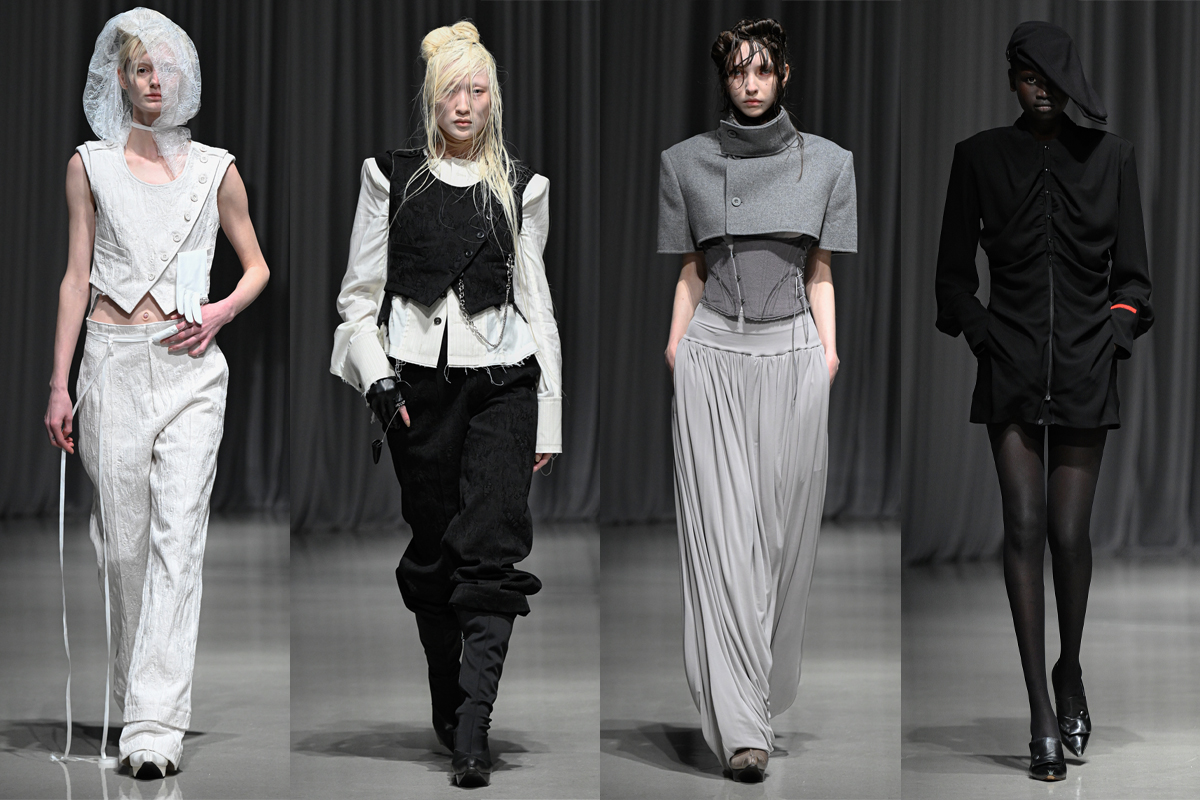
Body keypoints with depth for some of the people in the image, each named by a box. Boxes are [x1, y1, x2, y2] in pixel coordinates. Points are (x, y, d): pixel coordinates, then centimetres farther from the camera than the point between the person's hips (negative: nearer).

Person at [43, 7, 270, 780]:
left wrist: (222, 311, -5)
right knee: (123, 536, 4)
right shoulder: (91, 166, 7)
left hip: (189, 367, -1)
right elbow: (76, 276, 7)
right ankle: (141, 682, 24)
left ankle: (156, 723, -14)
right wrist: (59, 384, 3)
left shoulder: (214, 169, 7)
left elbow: (257, 265, 16)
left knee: (177, 535, -11)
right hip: (114, 362, 1)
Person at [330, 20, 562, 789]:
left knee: (492, 552, -13)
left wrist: (550, 416, 7)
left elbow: (537, 303, 11)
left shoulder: (520, 188, 9)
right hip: (418, 384, 0)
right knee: (433, 552, 6)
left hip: (501, 385, 0)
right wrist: (377, 380, -7)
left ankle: (473, 721, -19)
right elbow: (359, 293, 7)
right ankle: (449, 709, 20)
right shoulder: (391, 178, 7)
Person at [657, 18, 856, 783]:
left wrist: (829, 349, 0)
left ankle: (770, 684, 18)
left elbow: (820, 272, 9)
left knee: (783, 524, 2)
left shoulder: (825, 162, 6)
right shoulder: (689, 161, 6)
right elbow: (691, 269, 11)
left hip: (791, 354, 1)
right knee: (722, 528, -7)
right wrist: (676, 348, 5)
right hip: (713, 353, -1)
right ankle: (741, 725, -10)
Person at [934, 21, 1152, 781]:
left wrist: (1114, 339, -4)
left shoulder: (1110, 156, 6)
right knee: (1025, 526, -9)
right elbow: (954, 273, 10)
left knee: (1070, 533, 0)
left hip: (1086, 369, 0)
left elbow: (1133, 274, 8)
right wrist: (984, 336, -3)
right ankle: (1042, 715, -10)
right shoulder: (980, 157, 6)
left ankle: (1070, 670, 27)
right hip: (1011, 367, 0)